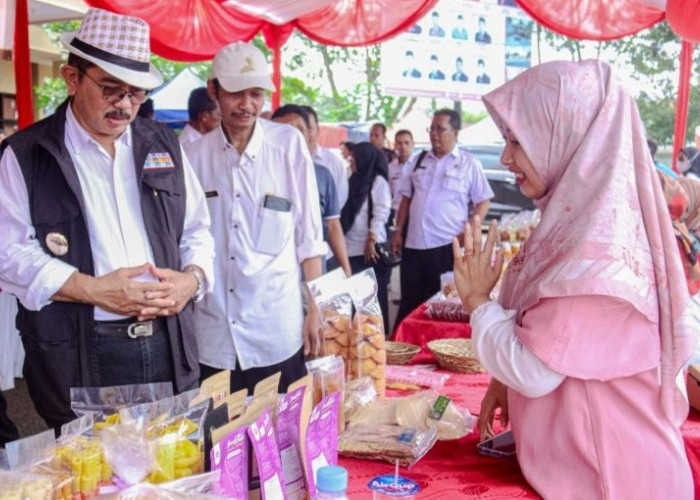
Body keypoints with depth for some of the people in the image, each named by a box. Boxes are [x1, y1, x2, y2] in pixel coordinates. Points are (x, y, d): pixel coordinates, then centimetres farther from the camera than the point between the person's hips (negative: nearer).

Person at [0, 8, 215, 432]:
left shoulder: (163, 145, 11)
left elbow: (197, 227, 16)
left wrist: (193, 277, -4)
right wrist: (92, 290, -17)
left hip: (170, 346, 4)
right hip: (79, 357, -3)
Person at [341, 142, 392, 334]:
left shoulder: (378, 181, -4)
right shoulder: (356, 181, 18)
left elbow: (381, 213, -12)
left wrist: (371, 240, -18)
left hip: (370, 249, -7)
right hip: (353, 249, 7)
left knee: (373, 295, 0)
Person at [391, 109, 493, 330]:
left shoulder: (469, 164, 0)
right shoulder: (419, 160, 12)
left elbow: (483, 201, 0)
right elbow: (407, 198, 15)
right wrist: (398, 231, 8)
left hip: (447, 247, -4)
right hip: (413, 245, 4)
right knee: (409, 303, 11)